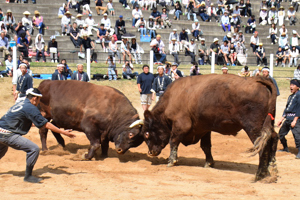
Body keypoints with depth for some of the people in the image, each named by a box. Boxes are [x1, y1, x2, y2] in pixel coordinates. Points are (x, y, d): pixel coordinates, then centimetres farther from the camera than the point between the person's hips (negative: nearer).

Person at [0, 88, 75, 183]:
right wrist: (63, 132, -5)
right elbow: (46, 125, -10)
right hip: (8, 135, -10)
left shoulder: (21, 104, 16)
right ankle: (28, 176, -7)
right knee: (34, 149, -15)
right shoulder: (31, 108, -11)